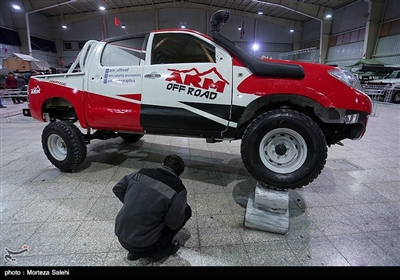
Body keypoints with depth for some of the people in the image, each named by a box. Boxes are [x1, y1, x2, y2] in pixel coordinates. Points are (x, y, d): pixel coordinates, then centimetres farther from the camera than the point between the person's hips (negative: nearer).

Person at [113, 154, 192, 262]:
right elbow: (174, 224, -13)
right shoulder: (178, 189, -14)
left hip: (121, 236, 5)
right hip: (143, 246, -5)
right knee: (186, 210, 4)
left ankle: (134, 252, 21)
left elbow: (117, 189, 9)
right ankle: (159, 249, 10)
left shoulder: (142, 173, -1)